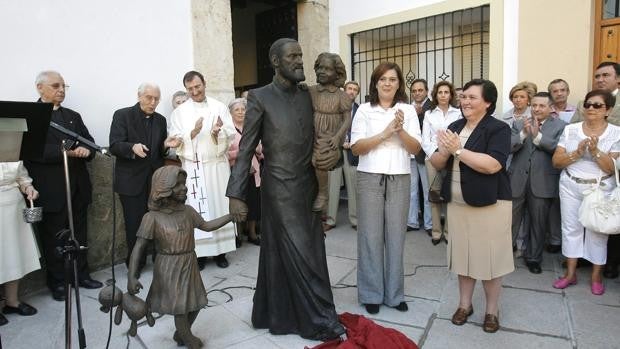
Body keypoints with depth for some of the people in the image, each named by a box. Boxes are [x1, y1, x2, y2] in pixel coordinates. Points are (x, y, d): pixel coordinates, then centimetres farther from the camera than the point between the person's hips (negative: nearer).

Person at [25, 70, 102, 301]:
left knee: (79, 234, 13)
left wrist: (86, 151, -12)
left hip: (78, 187, 5)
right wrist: (64, 151, -24)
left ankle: (81, 274, 25)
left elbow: (90, 144, 10)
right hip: (51, 190, -5)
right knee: (53, 237, 6)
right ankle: (57, 282, 19)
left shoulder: (73, 116, 16)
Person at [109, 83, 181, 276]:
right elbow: (114, 146, -12)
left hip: (156, 180, 4)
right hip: (132, 181, -4)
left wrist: (166, 145, -9)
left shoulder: (160, 120, 10)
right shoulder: (122, 115, -4)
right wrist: (132, 147, -32)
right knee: (135, 224, 4)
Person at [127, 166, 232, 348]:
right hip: (169, 269, -5)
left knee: (195, 303, 16)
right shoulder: (152, 217, -16)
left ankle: (181, 334, 43)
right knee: (180, 308, 2)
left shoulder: (188, 211, -1)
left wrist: (231, 215, 5)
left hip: (190, 265, 6)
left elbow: (207, 226, 10)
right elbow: (139, 247, -15)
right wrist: (132, 276, -24)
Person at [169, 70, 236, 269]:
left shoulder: (220, 107, 5)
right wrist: (192, 132, -17)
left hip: (217, 165, 1)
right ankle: (199, 252, 11)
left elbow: (232, 135, -1)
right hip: (192, 167, 0)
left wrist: (218, 132, -20)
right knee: (196, 210, 1)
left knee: (220, 206, 5)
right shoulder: (179, 112, 5)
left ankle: (220, 250, 15)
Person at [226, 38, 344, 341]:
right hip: (280, 190, -6)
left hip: (308, 186, 6)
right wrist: (236, 195, -11)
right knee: (300, 256, 0)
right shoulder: (260, 97, -6)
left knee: (310, 253, 13)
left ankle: (279, 314, 32)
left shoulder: (308, 96, 8)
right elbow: (246, 150, -7)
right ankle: (320, 320, 17)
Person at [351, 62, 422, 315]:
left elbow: (416, 149, 2)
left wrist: (400, 130, -15)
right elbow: (356, 148, -6)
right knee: (371, 236, 3)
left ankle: (394, 293, 23)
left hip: (399, 179, 2)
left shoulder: (408, 110, 7)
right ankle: (371, 293, 18)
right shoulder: (364, 110, 3)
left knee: (395, 237, 7)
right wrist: (385, 133, -14)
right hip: (370, 178, -1)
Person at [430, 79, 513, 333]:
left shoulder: (498, 129, -9)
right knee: (463, 254, 13)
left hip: (490, 204, -5)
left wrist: (458, 150, -21)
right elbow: (436, 164, 6)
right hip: (458, 203, 5)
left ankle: (492, 311, 25)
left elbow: (492, 165, -24)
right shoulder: (454, 127, 8)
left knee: (489, 257, 6)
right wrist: (445, 151, -15)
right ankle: (464, 304, 29)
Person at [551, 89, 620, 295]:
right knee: (570, 228, 8)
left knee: (597, 231, 6)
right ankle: (570, 273, 20)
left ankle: (596, 277, 23)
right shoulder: (570, 130, 1)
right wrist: (577, 152, -18)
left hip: (600, 189, -2)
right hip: (570, 187, 2)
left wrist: (595, 151, -22)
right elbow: (556, 161, -3)